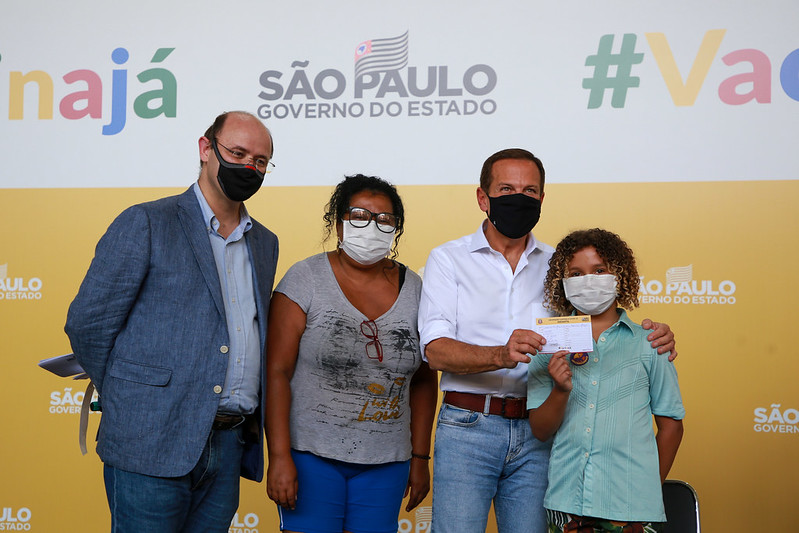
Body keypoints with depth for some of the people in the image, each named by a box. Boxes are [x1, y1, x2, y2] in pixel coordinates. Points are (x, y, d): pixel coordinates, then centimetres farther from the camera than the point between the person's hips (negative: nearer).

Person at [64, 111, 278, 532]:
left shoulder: (265, 243, 15)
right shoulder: (146, 223, -4)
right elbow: (87, 324, -4)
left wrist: (251, 426, 13)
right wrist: (129, 401, 3)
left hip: (228, 448, 6)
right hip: (153, 446, -5)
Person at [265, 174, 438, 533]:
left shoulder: (413, 289, 6)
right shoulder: (306, 280, -4)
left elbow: (424, 381, 12)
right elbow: (277, 373, -8)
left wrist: (420, 457, 10)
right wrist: (279, 456, -14)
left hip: (386, 463, 3)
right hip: (312, 454, -3)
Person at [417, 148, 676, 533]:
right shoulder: (448, 260, 3)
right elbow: (436, 350, -9)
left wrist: (651, 337, -6)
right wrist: (501, 355, -28)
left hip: (537, 432, 3)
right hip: (468, 426, -3)